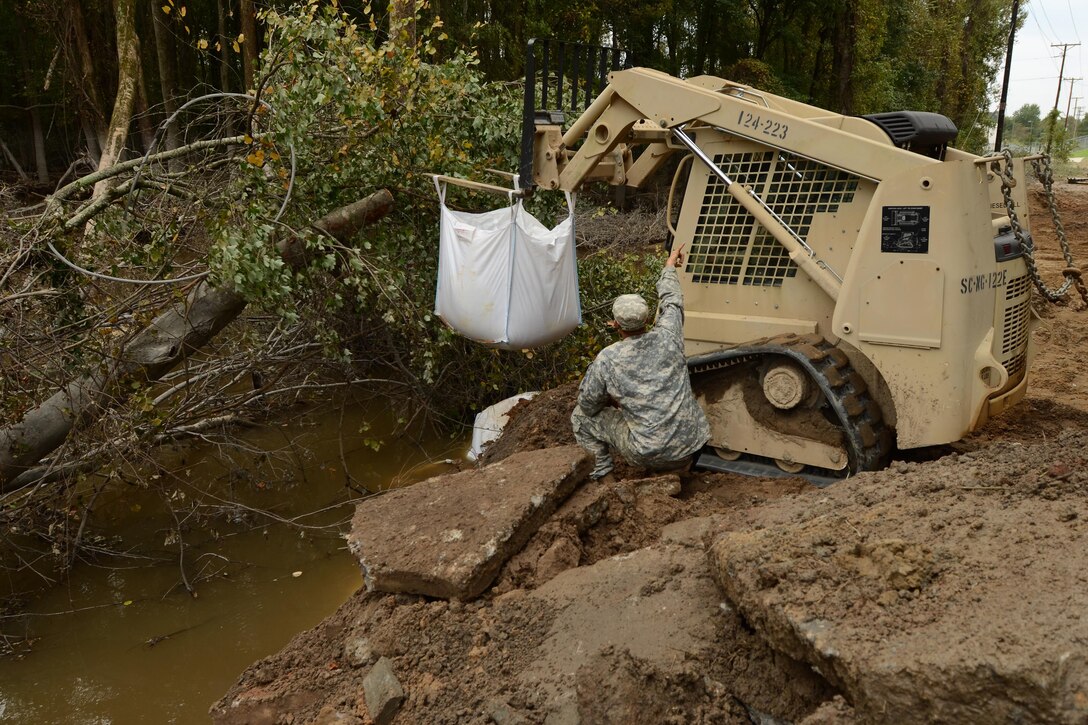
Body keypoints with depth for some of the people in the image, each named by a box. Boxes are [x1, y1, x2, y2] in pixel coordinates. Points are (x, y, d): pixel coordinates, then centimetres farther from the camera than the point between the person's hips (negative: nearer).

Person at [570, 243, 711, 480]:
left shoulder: (607, 359, -13)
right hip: (690, 446, 3)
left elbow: (588, 403, 1)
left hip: (648, 455, -3)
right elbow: (671, 301, 15)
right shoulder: (667, 339, -6)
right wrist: (669, 266, 33)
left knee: (580, 415, 14)